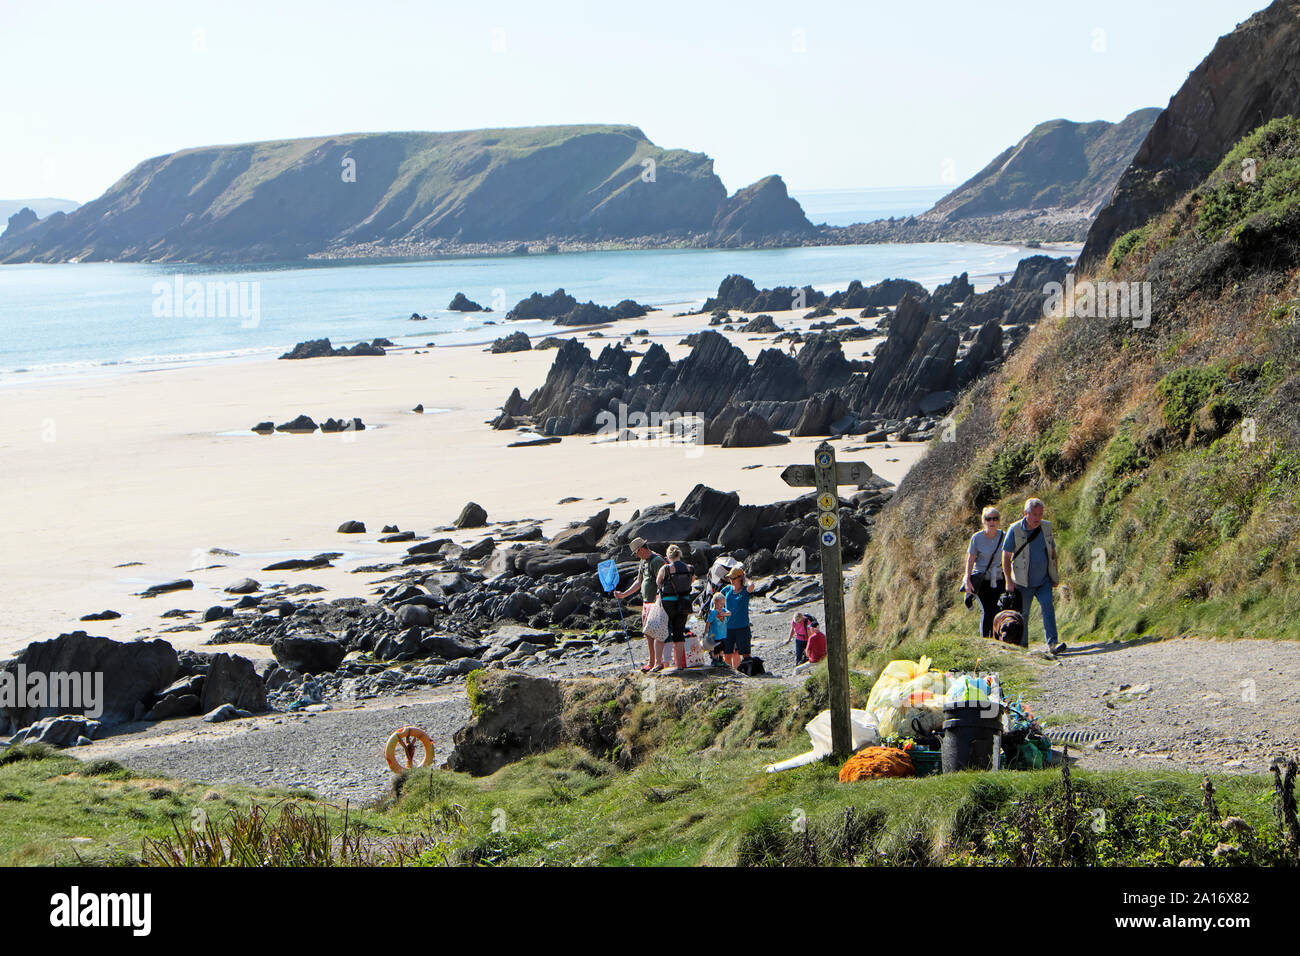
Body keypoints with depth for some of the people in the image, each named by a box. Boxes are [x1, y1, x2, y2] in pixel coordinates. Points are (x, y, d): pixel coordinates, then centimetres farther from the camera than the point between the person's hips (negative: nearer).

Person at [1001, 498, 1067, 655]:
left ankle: (1052, 644, -22)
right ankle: (1022, 646, 19)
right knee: (1022, 614, 5)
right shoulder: (1015, 530, -9)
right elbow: (1006, 555, -6)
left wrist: (1055, 575, 13)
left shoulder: (1046, 527, 3)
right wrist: (1008, 581, -10)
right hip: (1023, 583, -2)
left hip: (1044, 581, 2)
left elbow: (1052, 552, 15)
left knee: (1048, 607, -16)